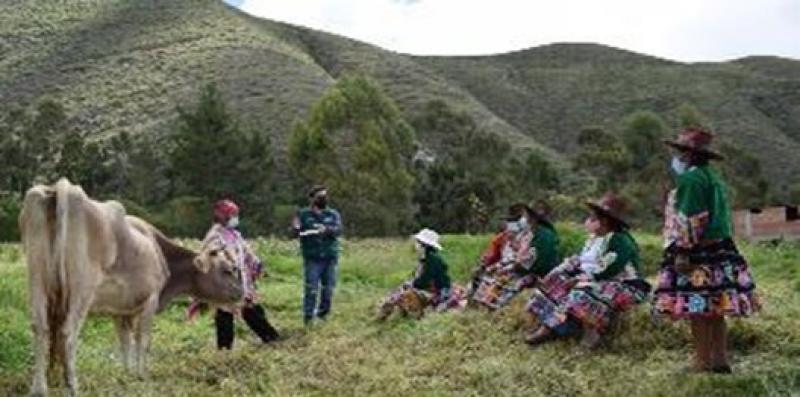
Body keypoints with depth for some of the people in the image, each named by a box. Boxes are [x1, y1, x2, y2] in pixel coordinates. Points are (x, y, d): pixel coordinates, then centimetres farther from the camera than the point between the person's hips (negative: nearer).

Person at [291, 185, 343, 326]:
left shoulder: (333, 214, 8)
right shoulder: (303, 214, 4)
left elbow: (338, 230, -9)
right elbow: (295, 233, -2)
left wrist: (327, 229, -30)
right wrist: (295, 229, -27)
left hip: (330, 258, 3)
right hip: (312, 259, -3)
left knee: (328, 288, 8)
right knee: (311, 289, -9)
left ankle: (323, 313, 25)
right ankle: (308, 317, -2)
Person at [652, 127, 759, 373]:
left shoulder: (691, 179, -12)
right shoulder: (713, 178, 18)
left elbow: (691, 221, -19)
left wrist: (683, 252, -19)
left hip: (698, 254, -10)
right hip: (720, 252, 10)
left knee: (698, 311, -6)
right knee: (715, 311, 12)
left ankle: (703, 364, -4)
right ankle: (720, 361, 17)